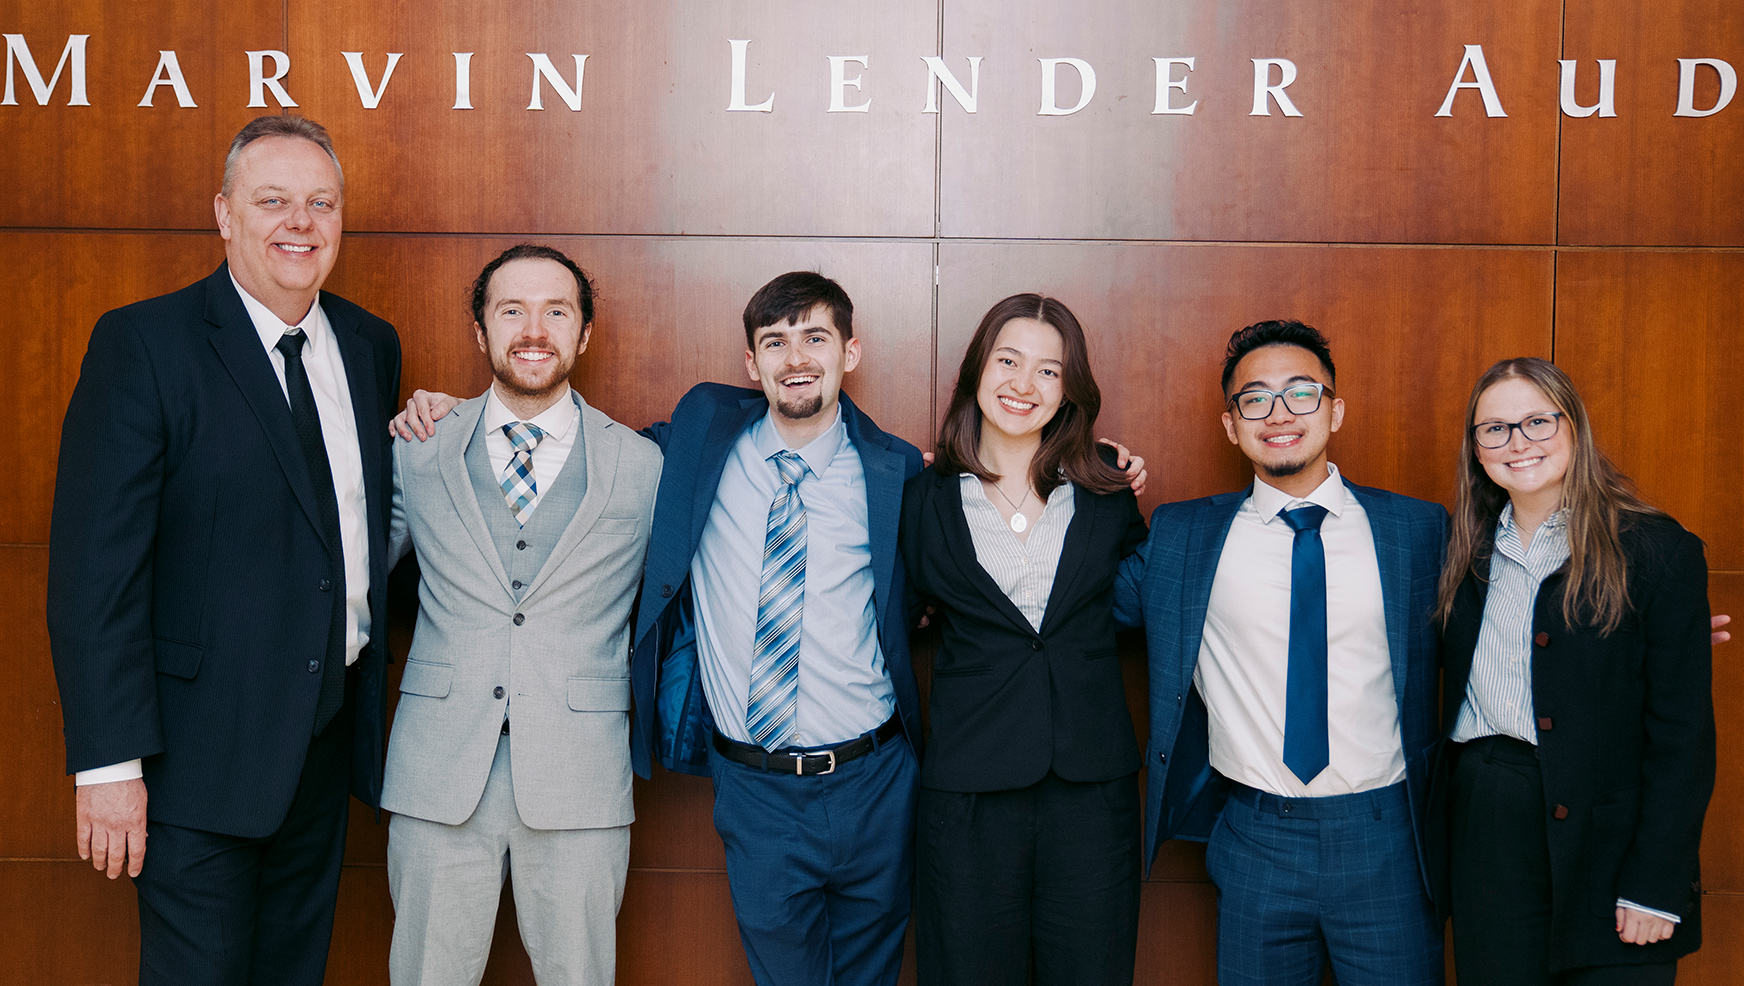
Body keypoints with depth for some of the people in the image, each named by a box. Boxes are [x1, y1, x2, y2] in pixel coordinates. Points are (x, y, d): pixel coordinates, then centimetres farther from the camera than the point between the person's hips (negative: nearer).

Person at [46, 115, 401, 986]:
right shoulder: (142, 344, -11)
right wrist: (108, 761, -18)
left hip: (330, 738, 6)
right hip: (202, 747, -6)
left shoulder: (371, 345, 8)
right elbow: (95, 564, -15)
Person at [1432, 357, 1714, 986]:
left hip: (1603, 842, -4)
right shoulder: (1469, 553, 8)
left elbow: (1683, 736, -9)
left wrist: (1657, 888, -13)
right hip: (1482, 834, 4)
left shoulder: (1659, 553, -7)